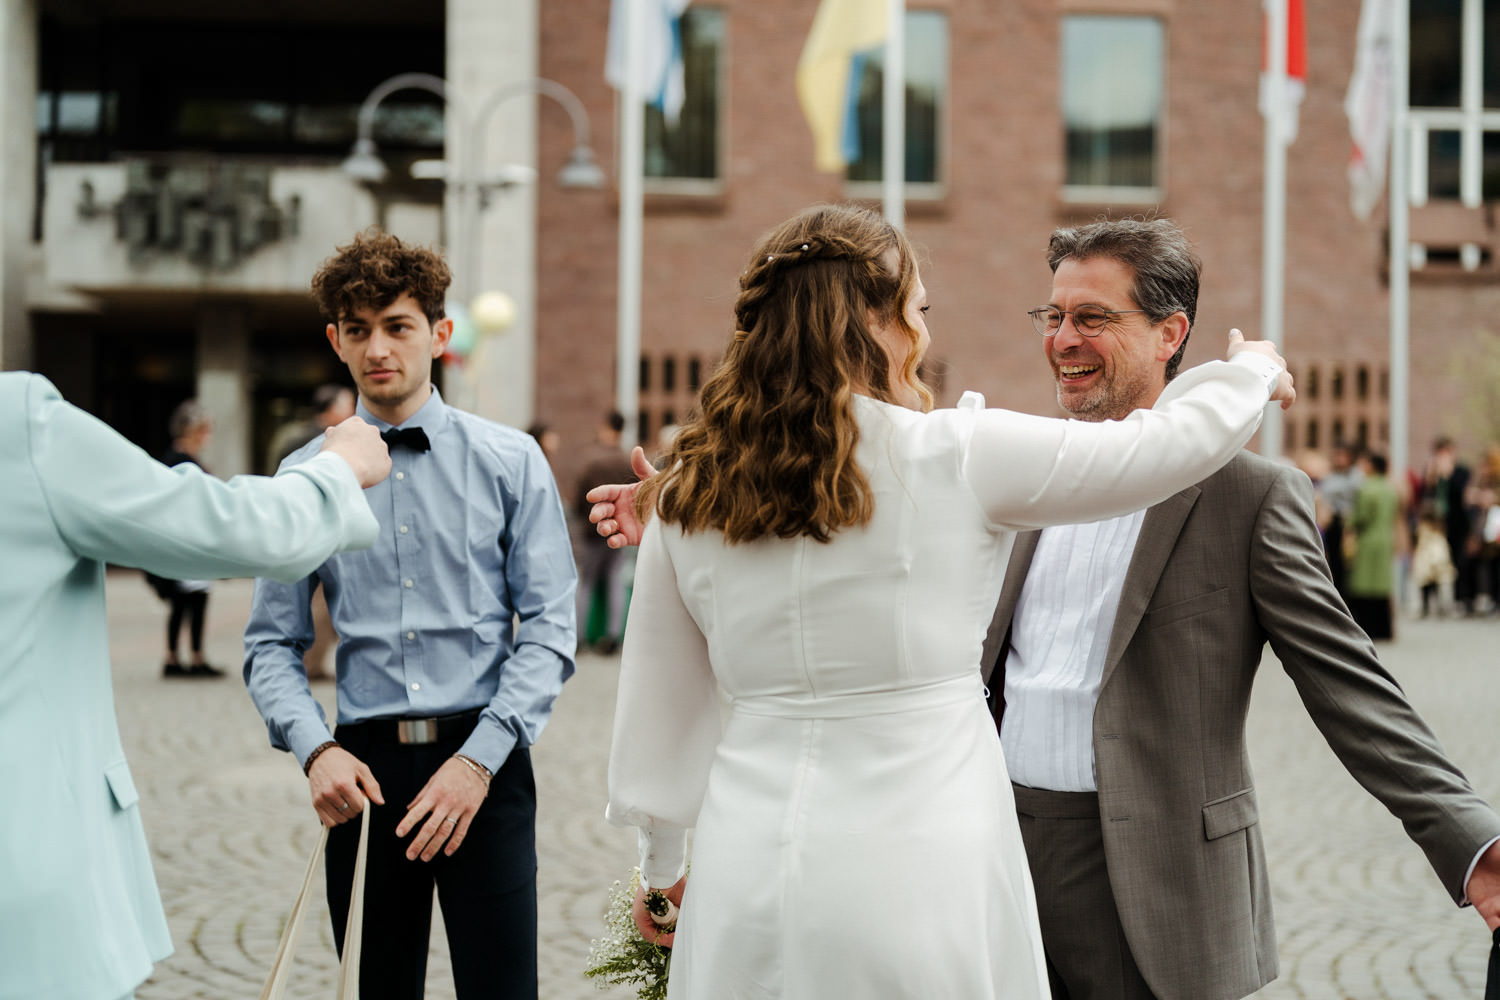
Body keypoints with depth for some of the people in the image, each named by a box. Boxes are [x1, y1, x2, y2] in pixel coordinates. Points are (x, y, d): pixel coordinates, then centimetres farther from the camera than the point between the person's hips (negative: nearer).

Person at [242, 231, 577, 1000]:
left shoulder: (509, 462, 1)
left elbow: (549, 628, -2)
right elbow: (272, 644, 8)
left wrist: (479, 759, -12)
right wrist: (316, 750, -9)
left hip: (485, 766, -2)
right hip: (364, 766, 2)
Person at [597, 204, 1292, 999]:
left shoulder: (685, 494, 3)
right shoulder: (955, 455, -9)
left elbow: (658, 699, 12)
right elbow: (1181, 439, 0)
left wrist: (663, 866, 26)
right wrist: (1254, 368, 22)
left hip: (749, 871, 4)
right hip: (918, 869, -4)